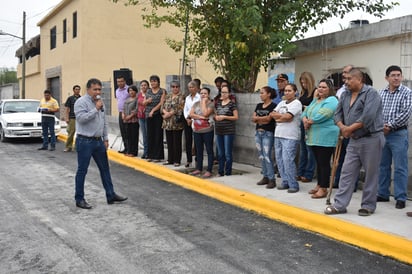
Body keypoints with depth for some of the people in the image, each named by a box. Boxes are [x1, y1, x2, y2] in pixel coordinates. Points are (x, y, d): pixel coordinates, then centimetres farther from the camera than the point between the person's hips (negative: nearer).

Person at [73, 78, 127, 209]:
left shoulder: (99, 102, 12)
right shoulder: (81, 102, -10)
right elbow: (81, 118, -24)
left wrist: (105, 138, 13)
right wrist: (96, 109, -20)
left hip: (98, 141, 8)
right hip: (85, 142, -8)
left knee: (105, 169, 12)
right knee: (82, 171, 1)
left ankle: (111, 195, 21)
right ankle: (79, 199, 11)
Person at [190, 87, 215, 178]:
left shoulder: (211, 104, -5)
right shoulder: (196, 103, 11)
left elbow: (205, 113, -19)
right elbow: (191, 114, -1)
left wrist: (204, 102, -9)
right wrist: (201, 117, -13)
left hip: (207, 131, -6)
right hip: (196, 131, 6)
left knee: (209, 151, -1)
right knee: (199, 151, 13)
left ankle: (209, 171, 1)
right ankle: (199, 169, 23)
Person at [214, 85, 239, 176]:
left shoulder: (232, 104, -4)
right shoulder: (218, 103, 12)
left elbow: (236, 117, -7)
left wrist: (224, 117, -14)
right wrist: (216, 117, -1)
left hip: (229, 131, -6)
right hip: (218, 131, 6)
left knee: (228, 153, -2)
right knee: (220, 153, 12)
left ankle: (228, 173, 7)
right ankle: (220, 171, 21)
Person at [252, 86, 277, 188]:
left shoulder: (273, 106, -6)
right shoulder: (258, 106, 14)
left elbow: (268, 118, -15)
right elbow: (253, 119, 8)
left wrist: (258, 118, -3)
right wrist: (263, 119, -8)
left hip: (268, 133, -7)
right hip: (258, 132, 7)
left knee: (267, 156, -10)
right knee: (261, 156, 8)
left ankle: (272, 179, -5)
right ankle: (265, 177, 17)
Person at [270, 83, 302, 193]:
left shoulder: (296, 103, -5)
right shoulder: (282, 103, 18)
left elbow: (287, 116, -16)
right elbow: (272, 114, 8)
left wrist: (278, 116, 0)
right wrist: (282, 117, -7)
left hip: (290, 137, -8)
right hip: (278, 135, 8)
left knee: (287, 160, -12)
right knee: (279, 159, 7)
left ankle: (293, 185, -3)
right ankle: (285, 182, 17)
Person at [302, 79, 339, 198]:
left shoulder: (331, 101, -10)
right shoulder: (315, 100, 19)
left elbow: (321, 116, -23)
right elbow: (305, 112, 14)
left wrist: (309, 121, -8)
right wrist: (305, 120, -8)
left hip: (325, 138, -9)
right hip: (314, 137, 9)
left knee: (324, 163, -3)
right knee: (318, 162, 15)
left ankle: (323, 189, 2)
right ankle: (319, 185, 24)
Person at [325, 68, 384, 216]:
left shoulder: (371, 93, -11)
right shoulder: (345, 95, 11)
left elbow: (368, 117, -22)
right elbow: (338, 113, 12)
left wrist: (350, 128, -15)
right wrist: (342, 127, -8)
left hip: (371, 139, -7)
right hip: (353, 140, 7)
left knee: (371, 174, 3)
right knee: (347, 172, 5)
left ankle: (368, 206, 14)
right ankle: (339, 205, 8)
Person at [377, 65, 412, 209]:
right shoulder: (381, 93, 9)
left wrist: (390, 125, -13)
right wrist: (380, 125, -11)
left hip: (399, 134, -4)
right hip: (381, 133, 5)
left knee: (400, 168, -2)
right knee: (383, 165, 11)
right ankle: (383, 194, 22)